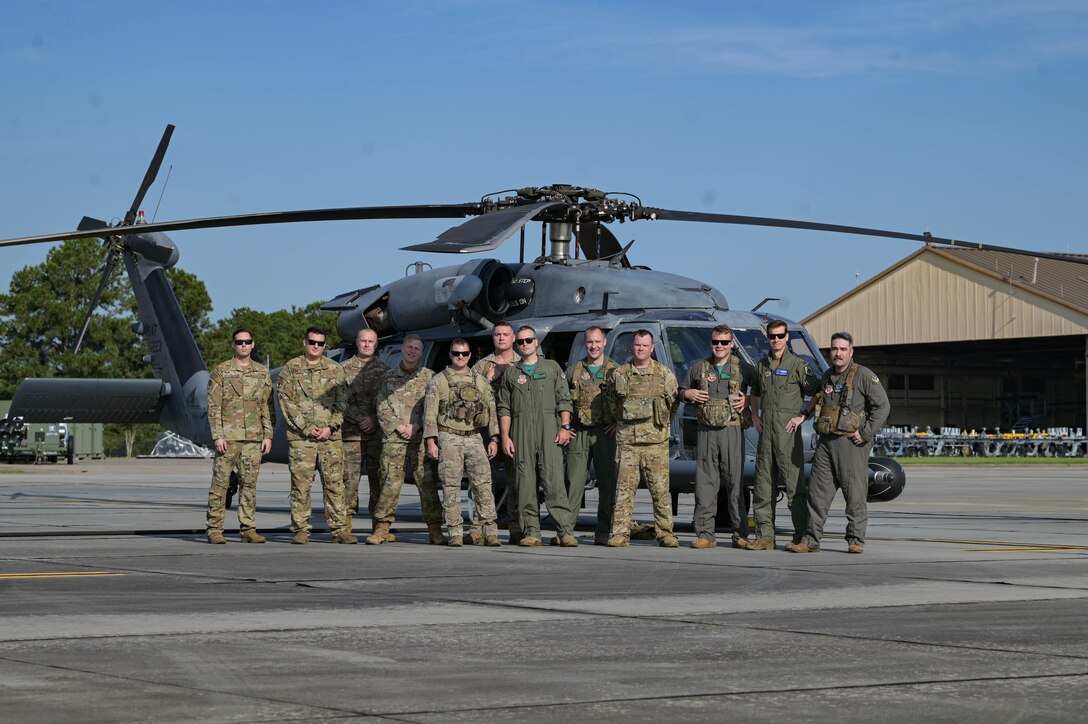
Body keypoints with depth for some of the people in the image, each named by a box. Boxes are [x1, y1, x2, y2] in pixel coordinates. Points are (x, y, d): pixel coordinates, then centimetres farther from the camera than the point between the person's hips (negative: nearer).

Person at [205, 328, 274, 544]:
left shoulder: (262, 373, 12)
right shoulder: (221, 371, 2)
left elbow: (268, 407, 12)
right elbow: (214, 406, -3)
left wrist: (268, 435, 4)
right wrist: (218, 436, -11)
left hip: (253, 437, 3)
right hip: (228, 436, -3)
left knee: (249, 484, 5)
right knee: (220, 483, -3)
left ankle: (248, 529, 8)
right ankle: (214, 530, -1)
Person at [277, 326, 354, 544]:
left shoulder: (334, 370, 11)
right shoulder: (291, 369, 4)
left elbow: (340, 402, 8)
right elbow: (286, 401, -2)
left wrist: (331, 427, -7)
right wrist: (306, 428, -10)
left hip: (330, 437, 2)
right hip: (300, 438, -2)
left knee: (335, 483, 1)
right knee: (300, 484, -1)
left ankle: (340, 529, 4)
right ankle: (301, 530, 5)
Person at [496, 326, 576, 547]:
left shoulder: (552, 367, 13)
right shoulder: (510, 373, 17)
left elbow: (564, 400, 8)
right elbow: (504, 408, 13)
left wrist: (565, 427, -4)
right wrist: (505, 437, 2)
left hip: (549, 429, -2)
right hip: (521, 431, 2)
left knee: (554, 479, -11)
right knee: (525, 483, -2)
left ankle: (564, 531, -13)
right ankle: (531, 532, 1)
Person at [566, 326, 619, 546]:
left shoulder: (615, 370, 8)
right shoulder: (575, 370, 13)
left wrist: (619, 422, -2)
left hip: (605, 432, -1)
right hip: (579, 432, 1)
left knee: (607, 484, -1)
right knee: (574, 482, -2)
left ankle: (603, 532, 3)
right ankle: (566, 529, 0)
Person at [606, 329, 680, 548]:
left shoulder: (664, 374, 6)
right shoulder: (618, 374, 9)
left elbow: (674, 402, 12)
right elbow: (612, 402, 21)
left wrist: (662, 424, 12)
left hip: (656, 441, -1)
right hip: (626, 441, 1)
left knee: (660, 489, 0)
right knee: (624, 489, -2)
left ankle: (665, 533, 6)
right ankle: (620, 533, 0)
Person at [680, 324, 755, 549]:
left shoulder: (743, 368, 7)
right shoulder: (699, 367, 13)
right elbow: (681, 390, 24)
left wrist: (748, 400, -4)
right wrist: (689, 394, 3)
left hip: (732, 430, -2)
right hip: (706, 430, 2)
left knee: (734, 481, -3)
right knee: (705, 482, -1)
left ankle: (740, 534, 2)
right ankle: (705, 534, 1)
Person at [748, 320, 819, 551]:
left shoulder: (797, 364, -2)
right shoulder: (762, 366, 15)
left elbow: (817, 394, -3)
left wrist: (803, 417, -8)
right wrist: (754, 417, 14)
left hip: (788, 431, -6)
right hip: (766, 430, 6)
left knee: (794, 484, -7)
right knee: (763, 485, 6)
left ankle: (802, 536, -5)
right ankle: (765, 536, 10)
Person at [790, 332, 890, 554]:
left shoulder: (864, 375, -4)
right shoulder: (827, 376, 16)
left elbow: (882, 406, -7)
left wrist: (866, 432, -11)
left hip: (851, 443, -6)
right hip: (826, 442, 6)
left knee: (855, 493, -3)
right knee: (818, 492, 3)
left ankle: (856, 540, 4)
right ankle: (811, 540, 6)